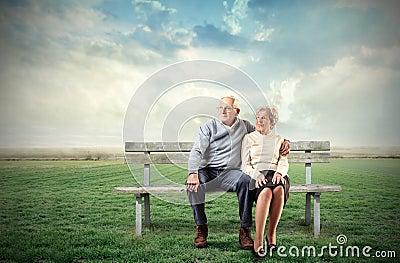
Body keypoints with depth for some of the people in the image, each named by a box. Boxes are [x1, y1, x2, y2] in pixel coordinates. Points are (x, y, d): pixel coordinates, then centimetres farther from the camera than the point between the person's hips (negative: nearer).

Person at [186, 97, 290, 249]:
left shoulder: (244, 126, 14)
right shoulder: (208, 127, 4)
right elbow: (196, 151, -8)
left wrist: (283, 142, 7)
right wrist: (193, 173, -26)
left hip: (230, 172, 1)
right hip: (207, 170, -1)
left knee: (246, 181, -33)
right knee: (193, 185, -33)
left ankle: (245, 230, -22)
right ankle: (201, 228, -15)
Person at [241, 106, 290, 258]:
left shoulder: (278, 139, 22)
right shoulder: (249, 138, 15)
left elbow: (284, 163, 12)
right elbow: (245, 165, 7)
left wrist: (279, 173, -11)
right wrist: (257, 175, -13)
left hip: (276, 174, 2)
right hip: (256, 175, -2)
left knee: (279, 189, -35)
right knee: (266, 192, -37)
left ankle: (271, 234, -22)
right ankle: (258, 240, -36)